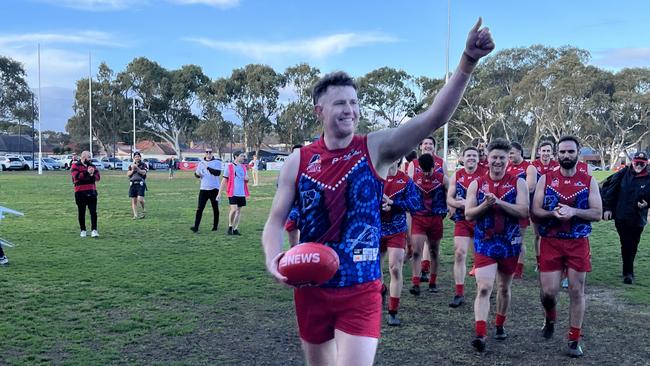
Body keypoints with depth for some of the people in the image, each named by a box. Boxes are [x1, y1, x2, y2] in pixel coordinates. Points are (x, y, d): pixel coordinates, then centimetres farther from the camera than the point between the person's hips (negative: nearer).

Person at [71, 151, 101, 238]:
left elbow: (98, 177, 7)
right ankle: (83, 230, 17)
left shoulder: (92, 166, 14)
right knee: (81, 212, 6)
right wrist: (87, 172, -19)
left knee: (93, 212, -4)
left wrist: (92, 175, -12)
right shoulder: (75, 166, 0)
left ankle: (94, 230, -6)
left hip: (92, 192, 3)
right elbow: (76, 176, -17)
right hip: (80, 192, -3)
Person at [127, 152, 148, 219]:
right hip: (132, 184, 4)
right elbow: (128, 174, 8)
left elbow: (143, 172, -11)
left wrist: (137, 168, -21)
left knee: (140, 199, -17)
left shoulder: (143, 165, 6)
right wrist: (132, 170, -8)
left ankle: (144, 210, 8)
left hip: (140, 184, -4)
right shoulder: (131, 165, 18)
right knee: (133, 201, 1)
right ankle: (135, 215, 6)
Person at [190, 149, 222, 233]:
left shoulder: (217, 162, -3)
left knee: (215, 208, 8)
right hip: (203, 189, 3)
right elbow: (197, 174, 17)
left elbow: (218, 173, -19)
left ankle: (215, 226, 19)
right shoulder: (201, 163, 10)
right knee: (199, 208, -5)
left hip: (214, 189, -3)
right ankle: (196, 226, -7)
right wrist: (197, 174, -7)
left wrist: (208, 167, -25)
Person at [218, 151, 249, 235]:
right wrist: (220, 192, -6)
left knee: (239, 210, 7)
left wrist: (247, 178, -3)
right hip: (233, 193, -5)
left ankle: (235, 229, 16)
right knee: (234, 209, -15)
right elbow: (224, 180, -2)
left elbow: (246, 181, 22)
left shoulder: (244, 167, 12)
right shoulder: (229, 167, -3)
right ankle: (230, 226, 5)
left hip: (242, 193, 6)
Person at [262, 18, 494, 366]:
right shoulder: (298, 161, -3)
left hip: (361, 292, -2)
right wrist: (274, 258, -20)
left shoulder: (376, 149, -7)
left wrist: (467, 61, -30)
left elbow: (434, 117, -18)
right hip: (310, 289, 2)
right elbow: (275, 222, 1)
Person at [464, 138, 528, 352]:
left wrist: (498, 201, -23)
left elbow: (523, 211, -13)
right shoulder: (476, 184, 2)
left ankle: (500, 326, 35)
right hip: (484, 243, -1)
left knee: (504, 288, 16)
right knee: (484, 288, -12)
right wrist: (485, 204, -20)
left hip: (509, 243, 1)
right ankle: (481, 334, -14)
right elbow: (468, 214, -3)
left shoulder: (518, 183, -1)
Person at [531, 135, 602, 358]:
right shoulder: (545, 179, 2)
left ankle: (574, 340, 16)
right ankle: (549, 319, 32)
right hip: (550, 242, 0)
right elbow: (535, 211, -2)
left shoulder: (589, 182, 3)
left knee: (576, 291, 4)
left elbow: (597, 213, -4)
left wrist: (573, 211, -20)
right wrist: (553, 213, -21)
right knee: (548, 291, -1)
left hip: (578, 243, 1)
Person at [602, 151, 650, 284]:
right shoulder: (623, 174, -1)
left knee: (632, 247, 7)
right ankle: (628, 272, 14)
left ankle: (628, 272, 23)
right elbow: (610, 190, 0)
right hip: (621, 217, 0)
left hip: (637, 219, 0)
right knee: (626, 245, 5)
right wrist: (607, 208, -3)